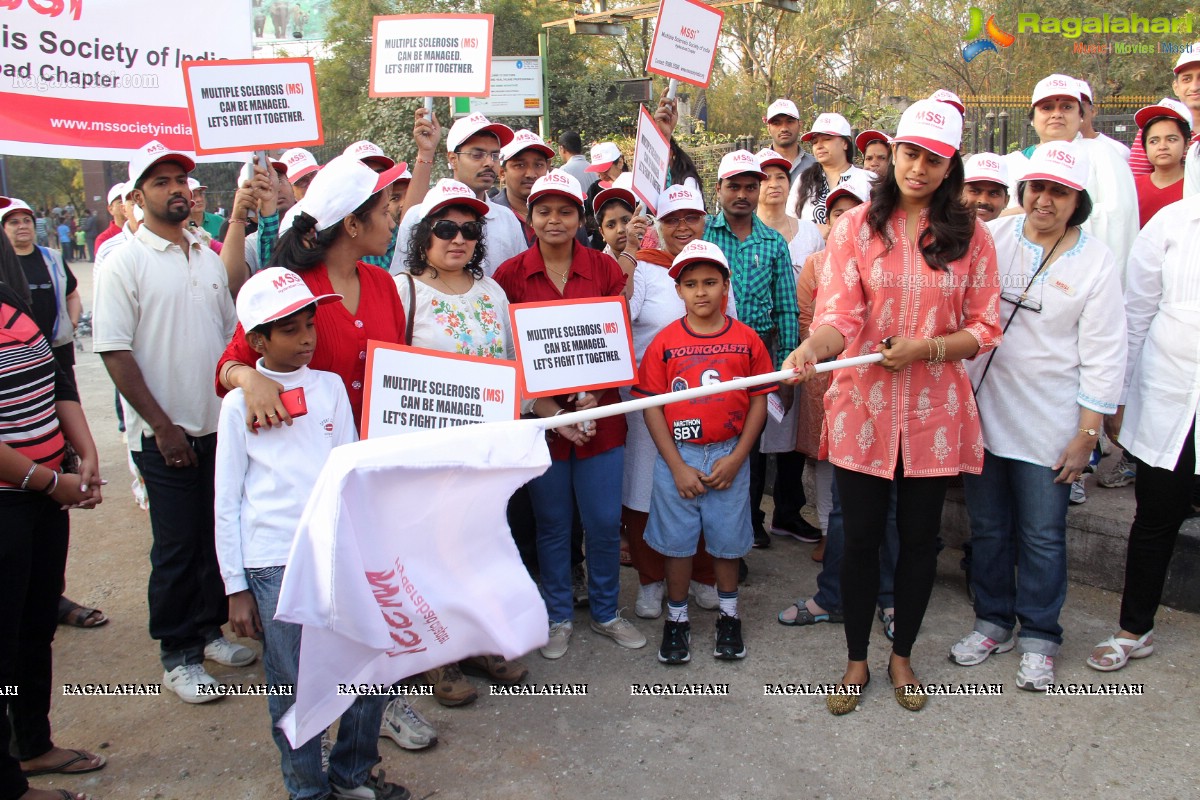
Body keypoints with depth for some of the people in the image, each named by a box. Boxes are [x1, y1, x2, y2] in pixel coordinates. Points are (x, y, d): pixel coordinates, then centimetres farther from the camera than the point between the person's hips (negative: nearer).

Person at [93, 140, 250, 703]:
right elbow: (114, 352, -12)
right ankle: (177, 654, 17)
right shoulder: (125, 261, -8)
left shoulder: (207, 256, 10)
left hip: (221, 425, 5)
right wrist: (163, 425, -14)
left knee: (219, 535, 13)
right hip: (166, 433, -5)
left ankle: (209, 629, 30)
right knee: (177, 546, 3)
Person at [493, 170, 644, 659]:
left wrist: (592, 398, -12)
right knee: (552, 524, 11)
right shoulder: (510, 275, -2)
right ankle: (558, 617, 29)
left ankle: (606, 612, 29)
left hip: (599, 413, 1)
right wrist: (547, 409, -12)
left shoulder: (605, 268, 2)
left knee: (604, 522, 8)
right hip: (539, 415, -1)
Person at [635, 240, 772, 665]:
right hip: (677, 457, 0)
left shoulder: (746, 340, -2)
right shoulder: (664, 342, -5)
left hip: (729, 457, 1)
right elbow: (652, 406, -5)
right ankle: (676, 618, 27)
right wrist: (678, 466, -10)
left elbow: (759, 402, 0)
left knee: (727, 539, 13)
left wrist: (736, 458, -8)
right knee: (677, 541, 9)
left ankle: (729, 616, 34)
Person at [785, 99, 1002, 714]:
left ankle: (902, 655, 34)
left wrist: (925, 348, -15)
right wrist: (813, 347, -32)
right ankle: (857, 660, 27)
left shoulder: (970, 236, 3)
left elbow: (985, 330, 3)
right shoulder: (856, 227, -1)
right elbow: (840, 315, -11)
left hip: (934, 413, 1)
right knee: (861, 537, 6)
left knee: (919, 536, 12)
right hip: (862, 407, -1)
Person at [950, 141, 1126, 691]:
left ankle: (1039, 636, 25)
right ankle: (994, 621, 32)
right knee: (988, 527, 14)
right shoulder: (991, 238, 0)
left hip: (1048, 424, -2)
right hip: (981, 410, 3)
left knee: (1042, 536, 6)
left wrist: (1088, 433, -7)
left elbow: (1103, 356, -4)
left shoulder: (1095, 261, -5)